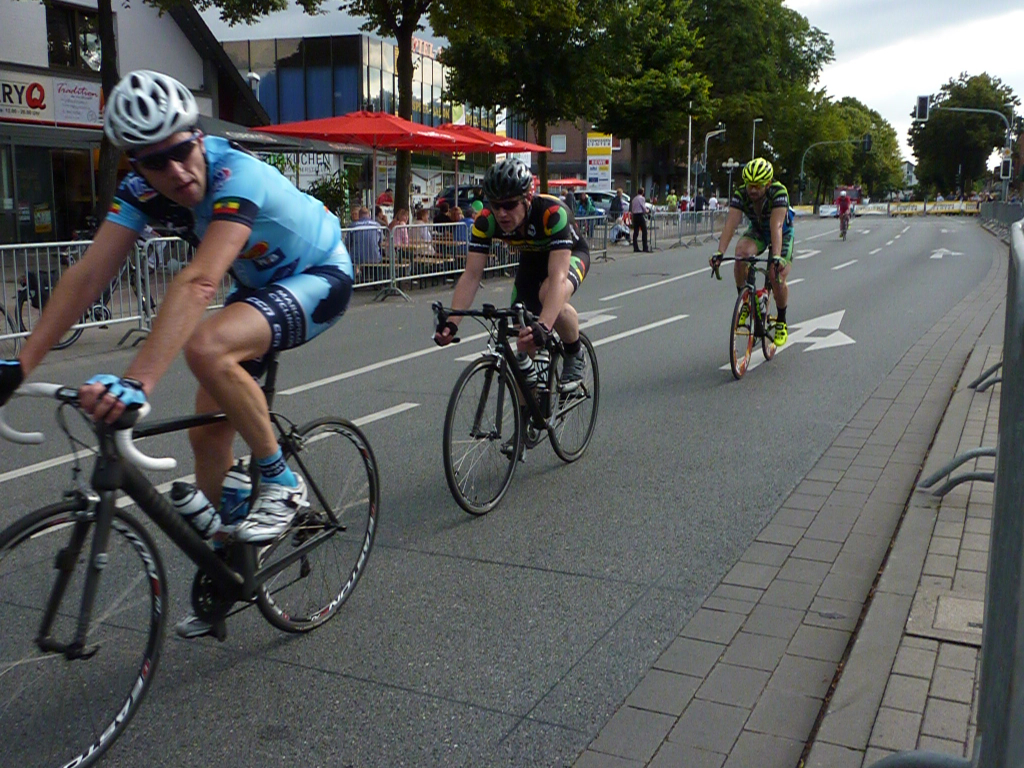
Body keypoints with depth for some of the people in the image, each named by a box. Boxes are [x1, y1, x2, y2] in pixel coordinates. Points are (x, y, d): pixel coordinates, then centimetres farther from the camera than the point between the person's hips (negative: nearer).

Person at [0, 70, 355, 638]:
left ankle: (281, 483, -14)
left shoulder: (237, 176, -35)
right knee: (208, 430, 3)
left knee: (207, 346, -34)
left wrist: (136, 383, -56)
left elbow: (198, 283, -47)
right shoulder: (142, 189, -14)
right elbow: (88, 274, -18)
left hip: (319, 278, -7)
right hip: (258, 283, 7)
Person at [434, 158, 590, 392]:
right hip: (532, 259, 4)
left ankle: (575, 355, -10)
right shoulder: (486, 220, -28)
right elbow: (471, 275, -30)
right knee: (524, 337, -1)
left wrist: (544, 326, -63)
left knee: (550, 294, -38)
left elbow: (558, 276, -49)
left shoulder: (553, 213, -40)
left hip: (571, 254, -4)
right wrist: (451, 322, -44)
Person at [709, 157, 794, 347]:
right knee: (742, 252, -32)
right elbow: (730, 224, -34)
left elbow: (776, 226, -44)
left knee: (778, 278, -18)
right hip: (757, 231, 2)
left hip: (782, 233, -2)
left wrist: (776, 256, -57)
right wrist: (719, 253, -48)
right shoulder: (740, 194, -25)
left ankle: (781, 322, 9)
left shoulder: (779, 192, -34)